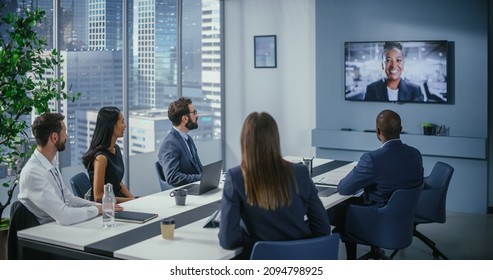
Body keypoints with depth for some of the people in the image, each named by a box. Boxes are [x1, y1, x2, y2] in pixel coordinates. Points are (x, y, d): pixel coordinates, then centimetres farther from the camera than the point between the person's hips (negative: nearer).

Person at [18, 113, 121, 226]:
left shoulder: (52, 163, 4)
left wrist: (99, 206, 1)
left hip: (60, 226, 8)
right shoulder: (33, 172, -22)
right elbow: (64, 216, -26)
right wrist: (97, 210, -13)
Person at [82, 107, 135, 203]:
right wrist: (130, 200, -12)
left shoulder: (116, 149, 7)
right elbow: (98, 197, -17)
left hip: (118, 201, 8)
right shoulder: (101, 157, -18)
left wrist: (133, 199, 2)